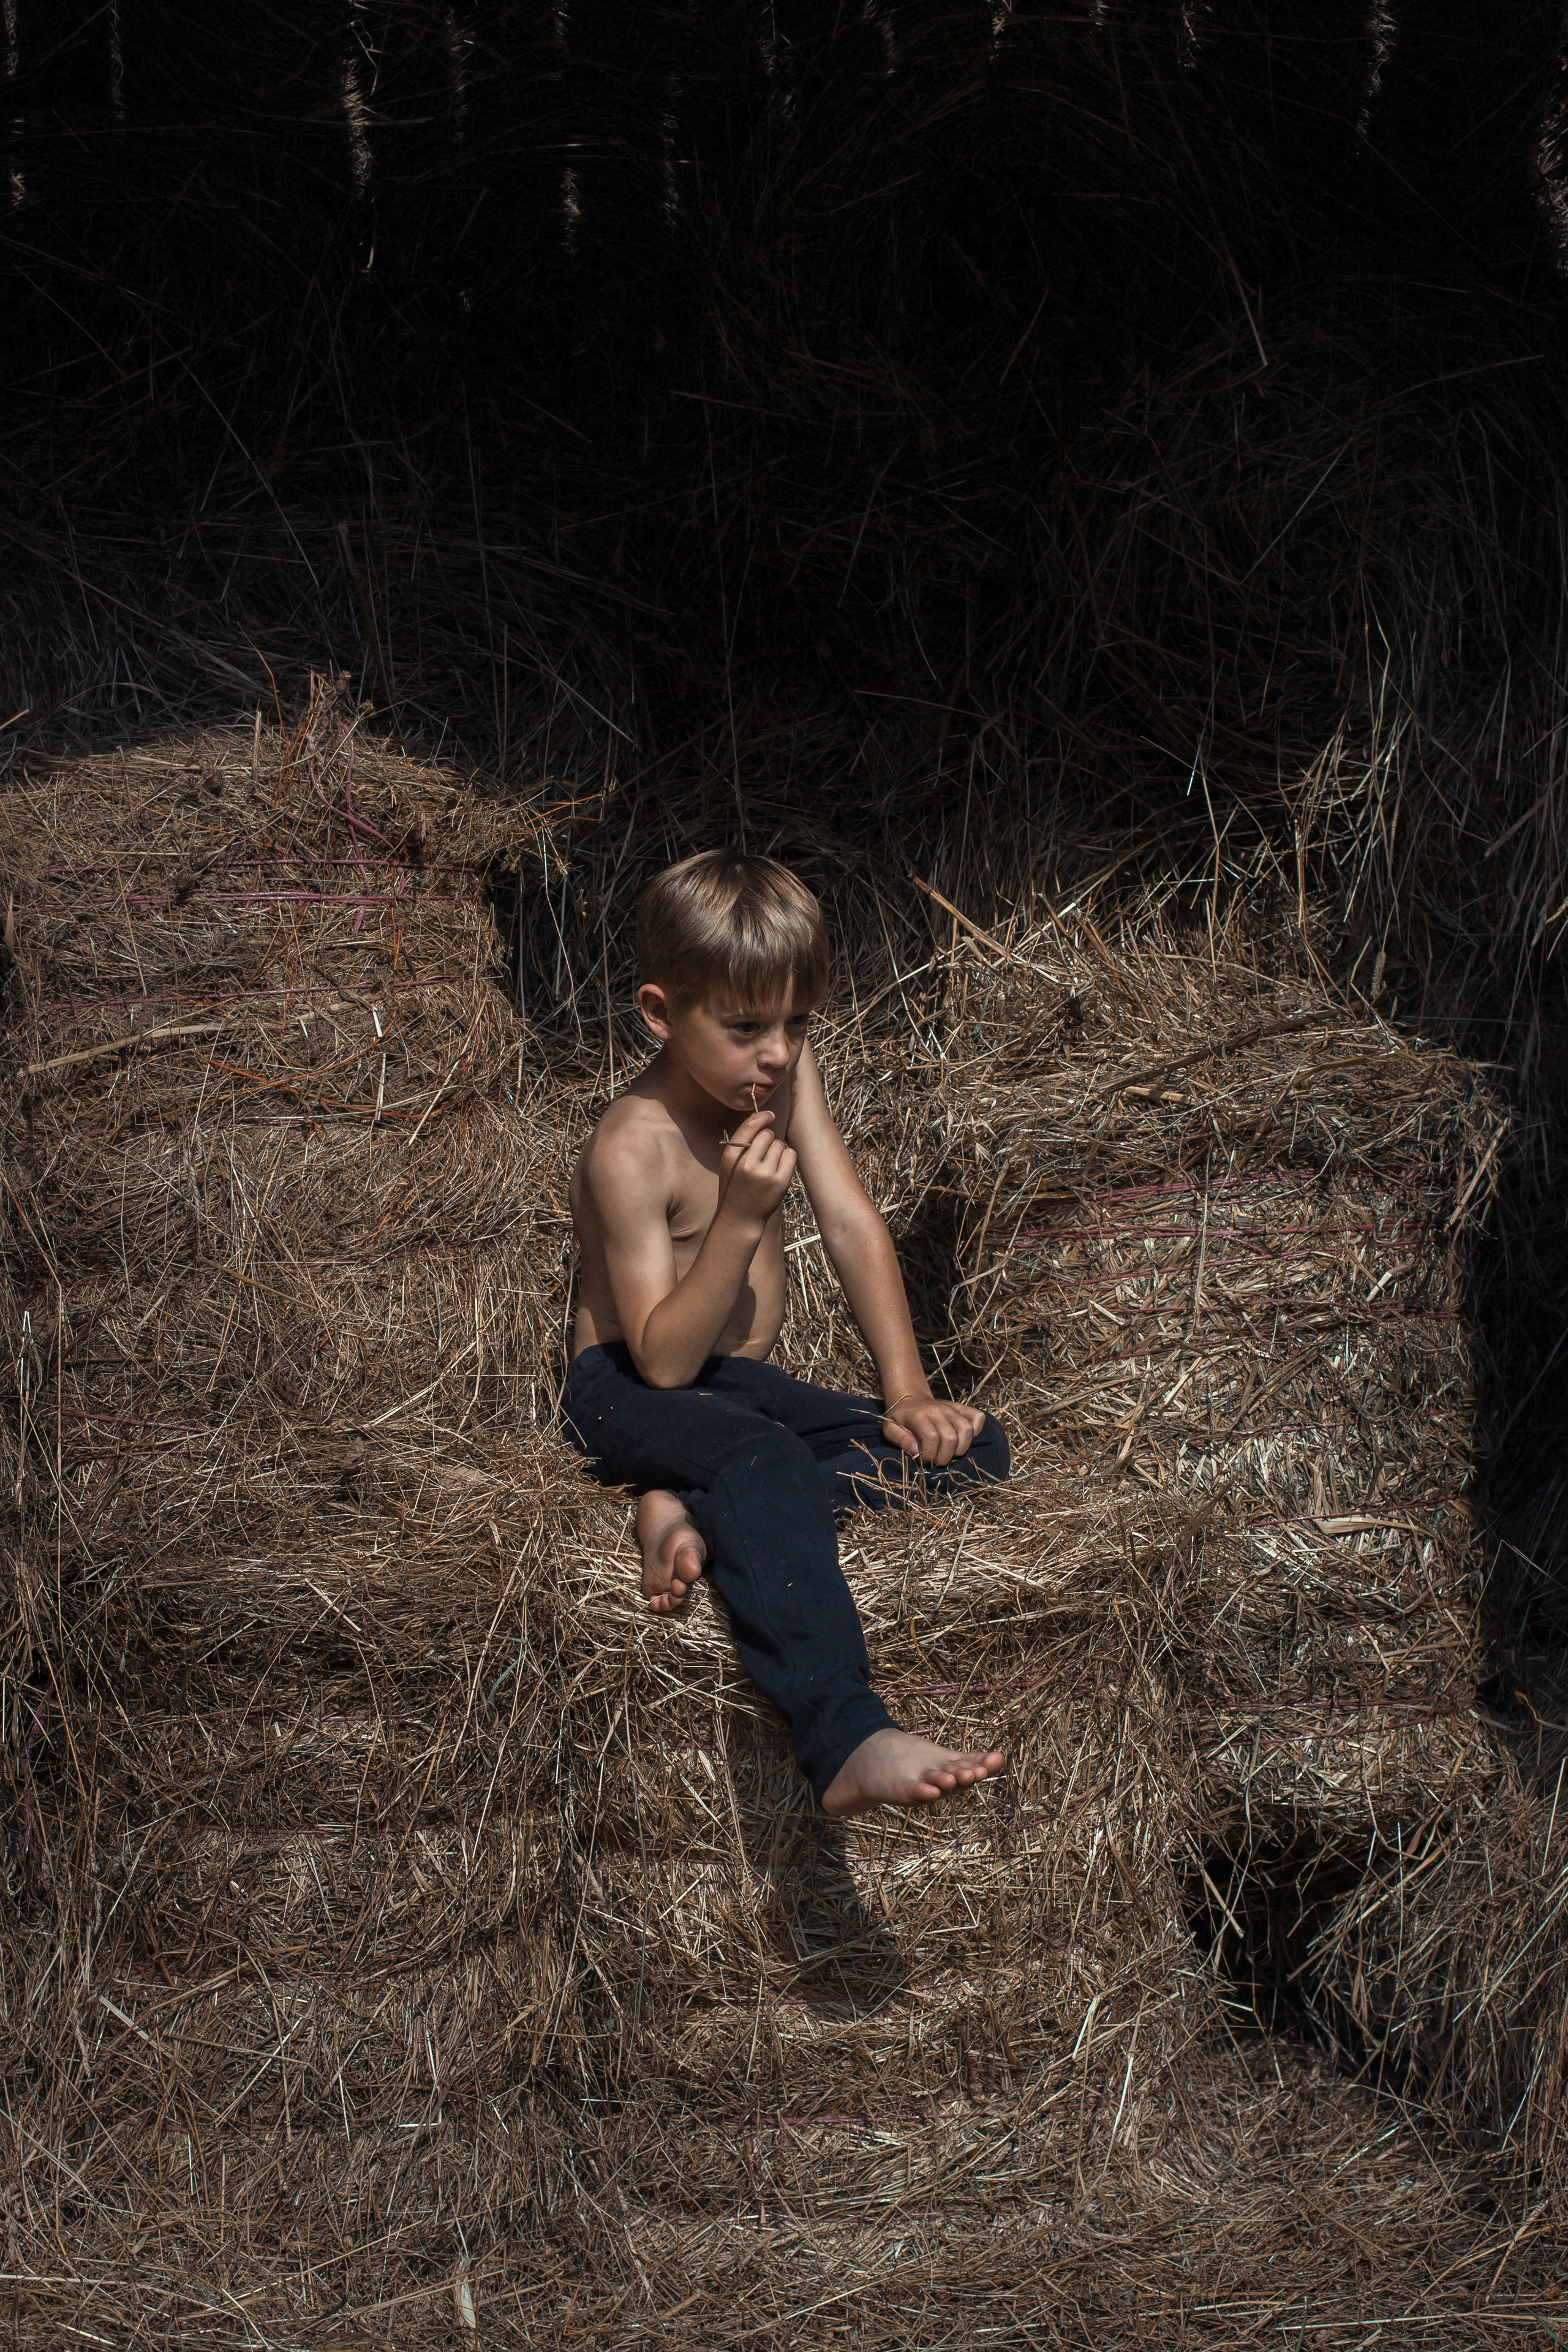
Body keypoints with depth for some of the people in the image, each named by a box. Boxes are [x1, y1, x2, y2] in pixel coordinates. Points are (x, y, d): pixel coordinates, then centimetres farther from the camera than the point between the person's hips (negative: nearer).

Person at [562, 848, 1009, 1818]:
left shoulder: (785, 1075, -1)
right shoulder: (633, 1149, -20)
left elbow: (854, 1227, -3)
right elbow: (664, 1359, -23)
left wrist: (908, 1390, -12)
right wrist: (737, 1218, -33)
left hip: (744, 1383, 8)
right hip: (630, 1395, -8)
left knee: (977, 1450, -12)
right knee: (766, 1461, -40)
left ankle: (695, 1516, -27)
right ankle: (847, 1739, -58)